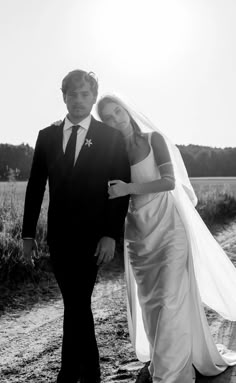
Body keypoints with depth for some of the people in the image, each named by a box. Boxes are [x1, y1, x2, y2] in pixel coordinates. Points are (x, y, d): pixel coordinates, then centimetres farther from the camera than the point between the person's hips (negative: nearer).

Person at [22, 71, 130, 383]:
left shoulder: (112, 137, -2)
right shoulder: (47, 136, 7)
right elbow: (35, 187, 9)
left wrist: (111, 235, -12)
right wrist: (28, 232, 6)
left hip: (91, 237, -4)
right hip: (58, 237, 4)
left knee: (76, 308, -5)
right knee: (78, 306, 14)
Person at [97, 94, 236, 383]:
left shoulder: (153, 139, -4)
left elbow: (170, 181, -14)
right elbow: (115, 196, 12)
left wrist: (129, 188, -20)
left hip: (167, 224, -4)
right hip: (138, 231, 4)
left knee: (170, 298, -6)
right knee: (149, 300, 9)